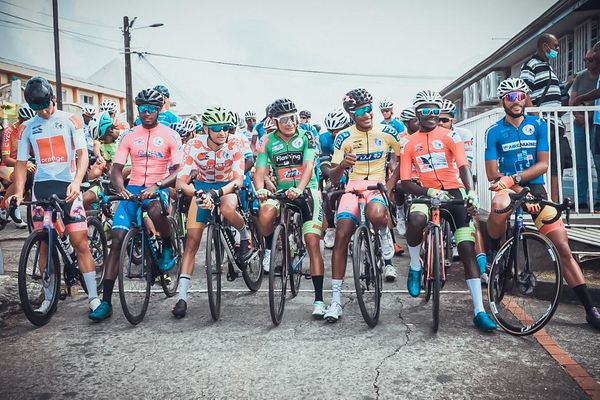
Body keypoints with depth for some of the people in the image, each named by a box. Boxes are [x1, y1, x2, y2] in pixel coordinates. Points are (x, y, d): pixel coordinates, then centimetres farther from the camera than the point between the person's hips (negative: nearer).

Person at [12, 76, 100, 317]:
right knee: (45, 245, 6)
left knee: (80, 243, -7)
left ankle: (93, 297, -2)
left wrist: (76, 182, -23)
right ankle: (48, 298, 18)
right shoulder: (27, 128, 10)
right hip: (42, 188, 3)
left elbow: (82, 153, -6)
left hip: (67, 187, -3)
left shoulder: (71, 120, 2)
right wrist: (19, 192, -7)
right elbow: (21, 162, 9)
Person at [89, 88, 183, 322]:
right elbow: (116, 168, 4)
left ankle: (168, 247, -6)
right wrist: (120, 188, -18)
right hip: (133, 188, 3)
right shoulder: (129, 136, 8)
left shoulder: (170, 136, 0)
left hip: (159, 188, -3)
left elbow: (177, 171, -7)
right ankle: (106, 301, -3)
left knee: (154, 209, -40)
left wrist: (156, 186, -24)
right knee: (116, 239, -10)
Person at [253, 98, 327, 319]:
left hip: (307, 191, -1)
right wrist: (260, 190, -29)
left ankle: (319, 300, -5)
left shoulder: (306, 137, -4)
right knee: (265, 216, -33)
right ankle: (269, 249, 2)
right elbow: (260, 171, -6)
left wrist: (299, 189, -36)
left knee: (312, 243, -12)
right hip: (281, 191, 1)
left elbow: (308, 167, -17)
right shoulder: (268, 141, 0)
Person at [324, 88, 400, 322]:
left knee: (376, 214, -38)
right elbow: (333, 178, -1)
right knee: (341, 235, -16)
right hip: (353, 186, 1)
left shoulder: (386, 132, -1)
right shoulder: (344, 137, -1)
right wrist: (341, 166, -24)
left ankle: (387, 246, -1)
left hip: (378, 184, -1)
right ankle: (336, 299, -9)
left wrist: (391, 183, -5)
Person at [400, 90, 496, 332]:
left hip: (454, 192, 0)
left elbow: (463, 166, -11)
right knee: (416, 219, -36)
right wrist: (429, 191, -19)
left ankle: (479, 311, -3)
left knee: (467, 249, -8)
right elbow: (405, 183, -1)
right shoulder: (408, 143, 5)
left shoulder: (450, 136, 2)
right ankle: (415, 266, -7)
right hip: (426, 193, 0)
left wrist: (471, 192, -30)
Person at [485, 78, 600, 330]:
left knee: (563, 249, -4)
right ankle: (494, 256, -13)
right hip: (508, 188, -2)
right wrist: (520, 191, -18)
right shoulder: (494, 132, -1)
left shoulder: (538, 125, 3)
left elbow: (543, 165, -4)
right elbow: (492, 174, -7)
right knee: (499, 205, -41)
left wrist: (513, 179, -19)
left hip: (535, 188, 2)